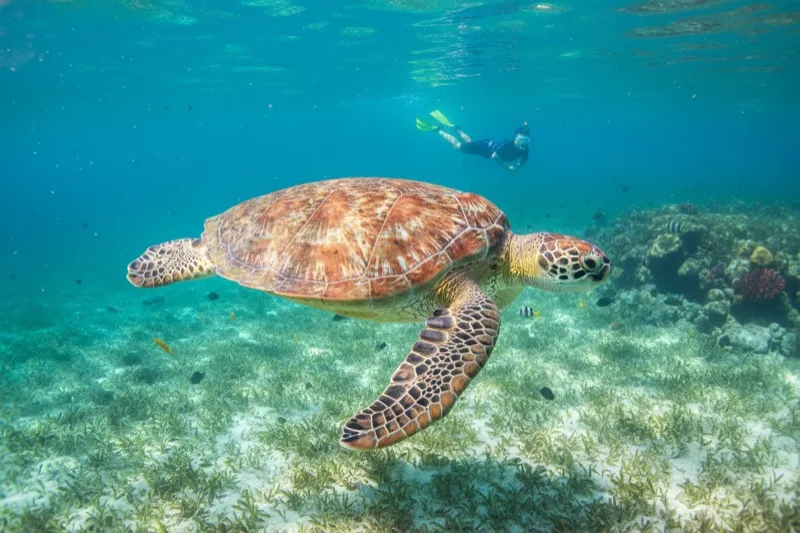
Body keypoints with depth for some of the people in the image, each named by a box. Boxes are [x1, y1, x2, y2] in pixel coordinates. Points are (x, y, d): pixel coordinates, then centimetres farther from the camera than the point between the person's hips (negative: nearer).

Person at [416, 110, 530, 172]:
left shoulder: (524, 150, -23)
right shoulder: (508, 144, -42)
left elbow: (523, 162, -6)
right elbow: (494, 156, -37)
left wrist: (517, 164, -26)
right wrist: (507, 166, -35)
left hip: (493, 144, 6)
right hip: (485, 146, -6)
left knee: (469, 142, 32)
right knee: (458, 145, 12)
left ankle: (452, 127, 48)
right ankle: (438, 130, 27)